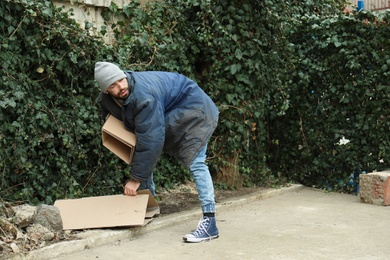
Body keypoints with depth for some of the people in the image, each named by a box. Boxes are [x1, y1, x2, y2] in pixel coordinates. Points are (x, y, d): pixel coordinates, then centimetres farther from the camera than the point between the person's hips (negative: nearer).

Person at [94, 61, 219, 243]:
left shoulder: (144, 95, -38)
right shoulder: (107, 99, -12)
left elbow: (150, 140, -37)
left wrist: (136, 178, -31)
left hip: (193, 109, -9)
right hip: (167, 116, 9)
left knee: (195, 162, -22)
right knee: (143, 154, 7)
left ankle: (209, 222, -25)